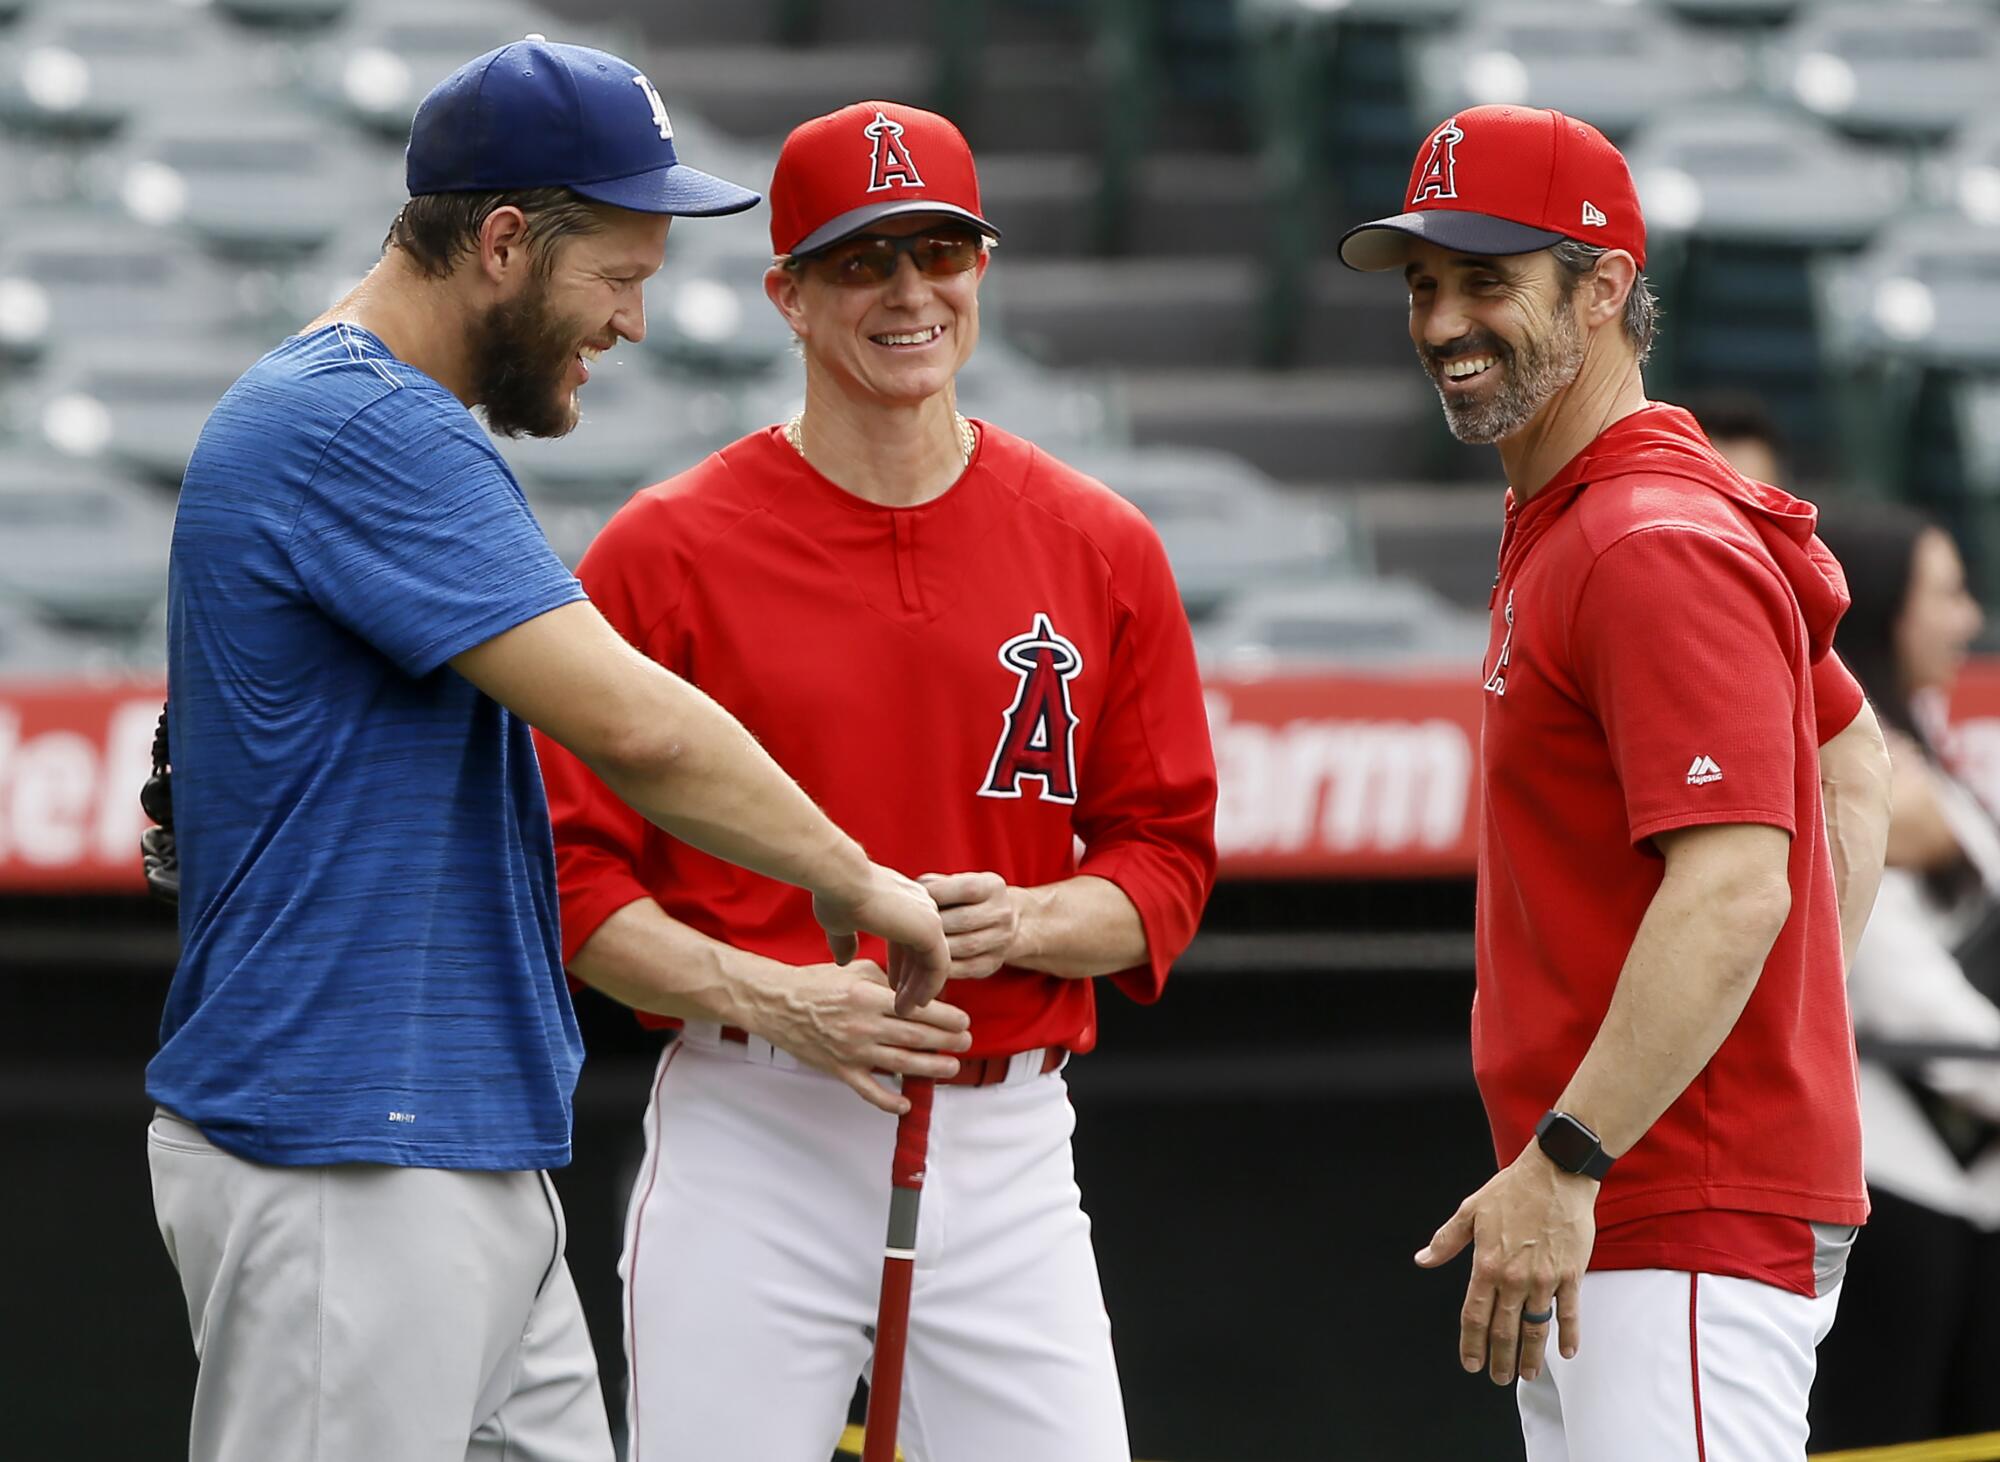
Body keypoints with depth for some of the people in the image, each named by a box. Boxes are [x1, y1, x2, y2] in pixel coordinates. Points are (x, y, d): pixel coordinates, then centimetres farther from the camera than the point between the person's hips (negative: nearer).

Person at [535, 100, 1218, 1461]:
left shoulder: (1100, 549, 7)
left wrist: (1025, 921, -11)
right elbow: (574, 878, -2)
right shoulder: (667, 551, -1)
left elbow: (1166, 861, 10)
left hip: (1009, 1149, 2)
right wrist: (773, 999, -17)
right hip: (748, 1143, -2)